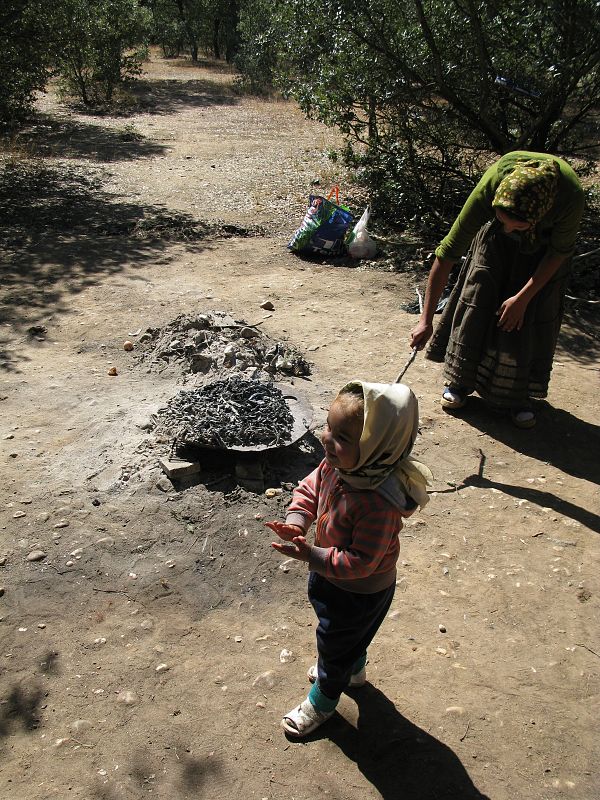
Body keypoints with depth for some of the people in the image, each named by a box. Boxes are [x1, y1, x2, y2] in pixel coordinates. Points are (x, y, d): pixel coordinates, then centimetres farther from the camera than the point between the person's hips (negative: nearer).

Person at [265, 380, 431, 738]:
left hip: (360, 591, -7)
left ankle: (321, 702, 50)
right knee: (351, 636, 35)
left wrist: (312, 555, -38)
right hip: (329, 573, 7)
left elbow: (361, 561, -36)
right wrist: (296, 522, -18)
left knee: (334, 642, 20)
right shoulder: (335, 464, -19)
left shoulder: (379, 503, -42)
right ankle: (354, 670, 66)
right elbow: (310, 489, -2)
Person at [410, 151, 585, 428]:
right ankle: (460, 381, 12)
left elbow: (561, 251, -19)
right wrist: (426, 320, -32)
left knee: (532, 316, -7)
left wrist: (523, 297, -20)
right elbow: (447, 254, -33)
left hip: (545, 242, -1)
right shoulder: (489, 188, -40)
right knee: (476, 298, -4)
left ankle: (518, 395, 8)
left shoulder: (571, 197, -42)